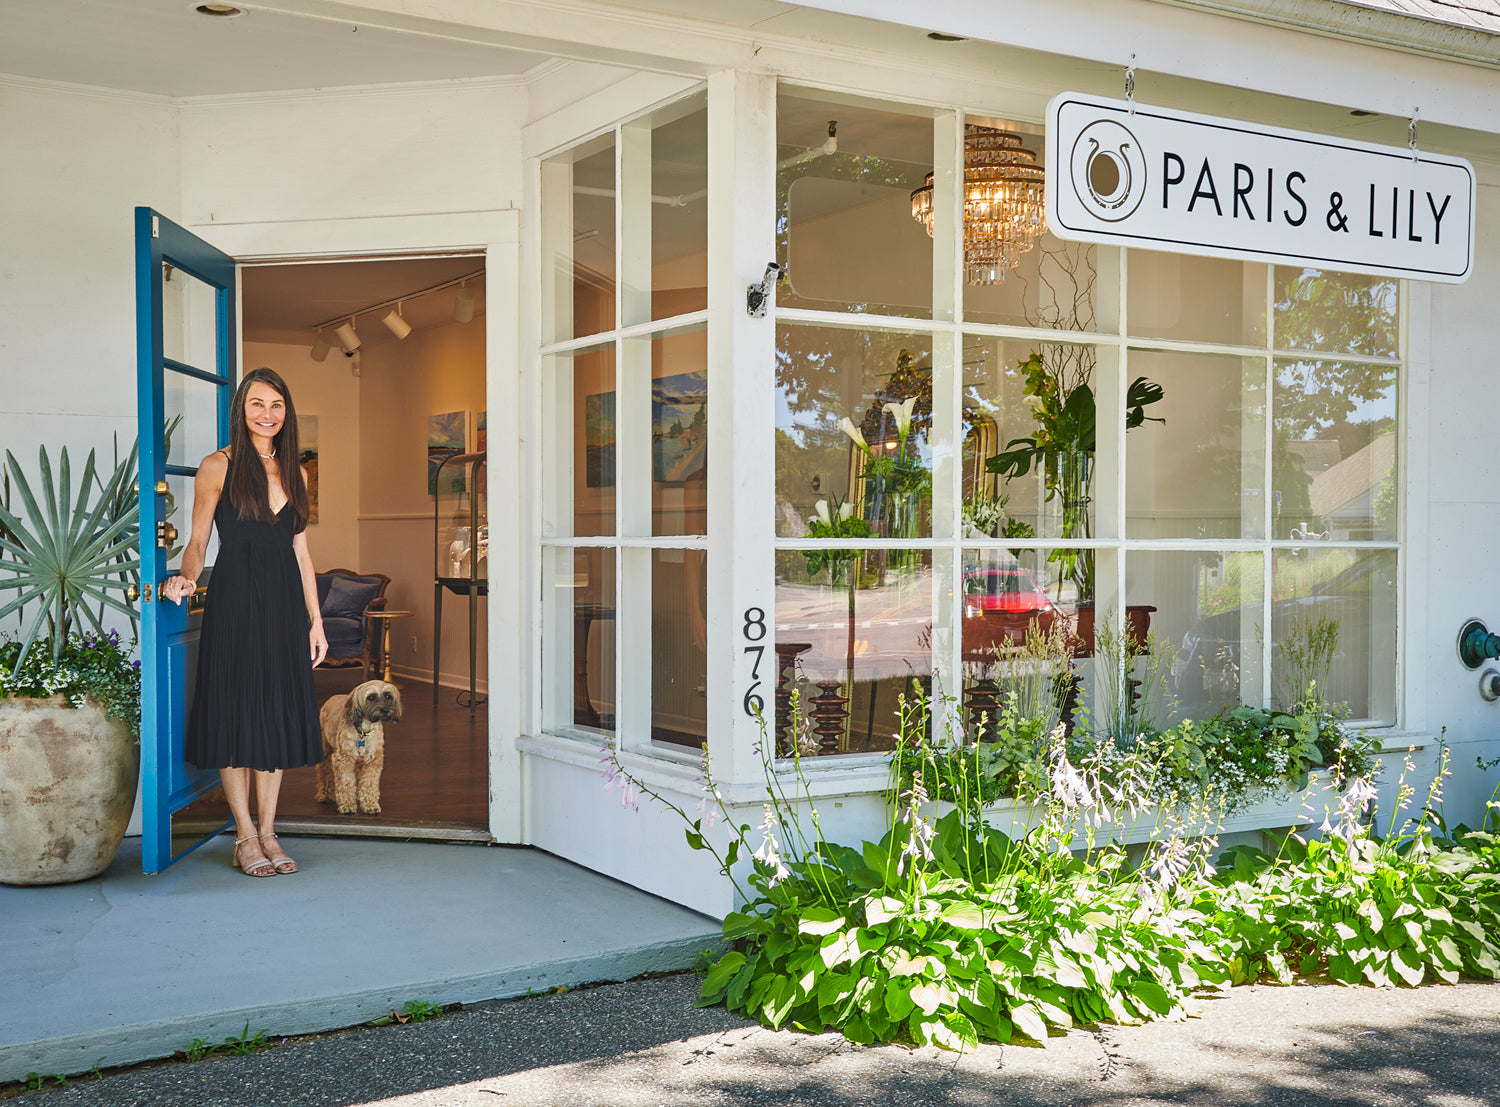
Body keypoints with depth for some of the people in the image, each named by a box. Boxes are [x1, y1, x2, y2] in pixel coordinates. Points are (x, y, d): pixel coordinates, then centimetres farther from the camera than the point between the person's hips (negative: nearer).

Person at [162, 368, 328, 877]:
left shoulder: (293, 472, 13)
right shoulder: (218, 466, 0)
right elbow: (197, 541, 0)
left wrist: (315, 619, 12)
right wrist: (187, 578, -21)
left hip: (284, 604, 5)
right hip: (234, 601, -4)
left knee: (279, 712, 6)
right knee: (236, 712, -2)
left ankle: (268, 830, 14)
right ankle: (245, 835, 7)